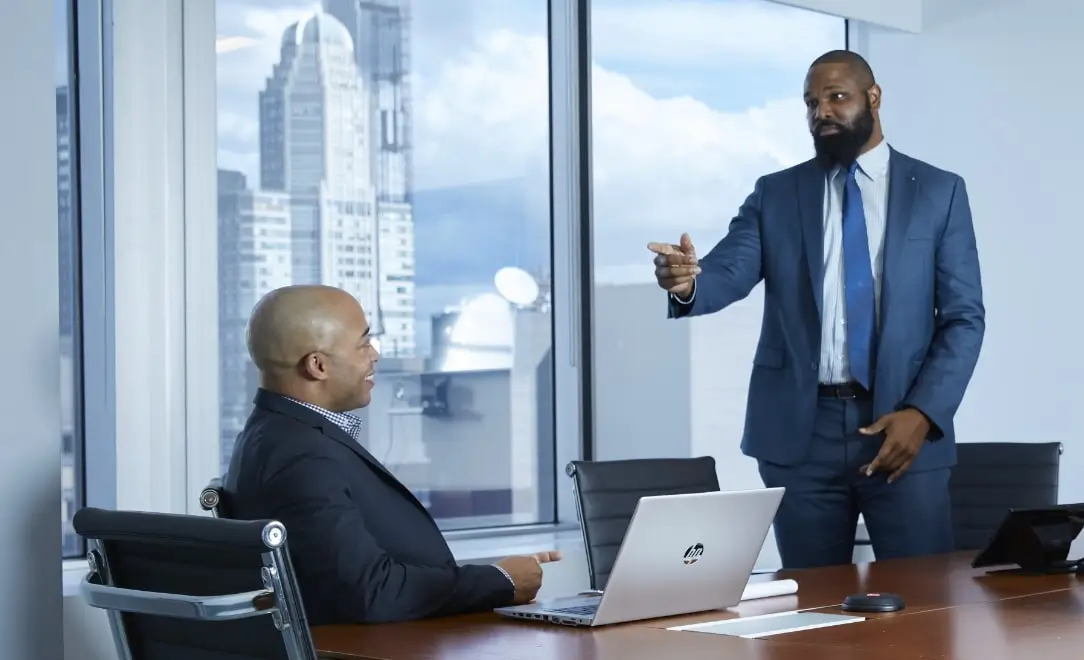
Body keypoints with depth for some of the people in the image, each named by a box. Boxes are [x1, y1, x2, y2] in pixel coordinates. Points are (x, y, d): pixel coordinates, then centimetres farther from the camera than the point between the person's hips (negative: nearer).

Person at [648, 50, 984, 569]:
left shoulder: (939, 191, 5)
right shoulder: (774, 195, 9)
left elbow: (963, 318, 2)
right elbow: (728, 273, -6)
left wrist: (923, 413, -11)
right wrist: (687, 281, -30)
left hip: (902, 422, -1)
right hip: (799, 430, 1)